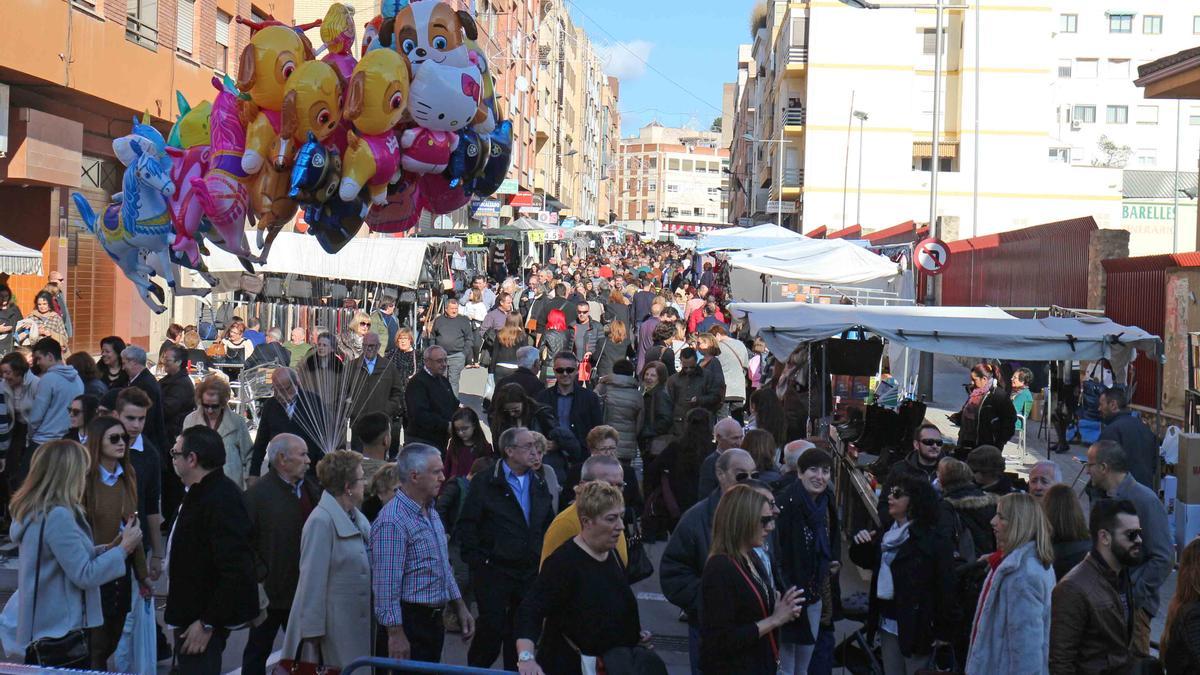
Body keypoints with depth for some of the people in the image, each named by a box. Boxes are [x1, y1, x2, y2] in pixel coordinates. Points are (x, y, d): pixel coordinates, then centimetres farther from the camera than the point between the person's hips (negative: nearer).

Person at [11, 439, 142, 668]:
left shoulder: (35, 512, 9)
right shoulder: (58, 516, -21)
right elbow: (85, 576, -19)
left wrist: (110, 547, 9)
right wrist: (124, 548, -10)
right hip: (60, 634, -10)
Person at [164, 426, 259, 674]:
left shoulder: (221, 499, -22)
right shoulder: (201, 493, 11)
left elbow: (235, 570, -27)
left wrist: (208, 623, -23)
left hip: (202, 624, -10)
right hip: (190, 615, 10)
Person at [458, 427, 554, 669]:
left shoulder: (539, 485, 11)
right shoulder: (485, 483, -7)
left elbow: (548, 524, 20)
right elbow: (466, 525, -8)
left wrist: (543, 557, 11)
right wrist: (477, 561, -11)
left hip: (530, 572, 5)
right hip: (494, 571, -5)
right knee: (492, 630, -5)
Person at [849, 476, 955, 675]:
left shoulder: (933, 539, -14)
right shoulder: (886, 533, 9)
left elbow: (946, 586, -16)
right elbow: (864, 561, 24)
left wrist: (944, 631, -17)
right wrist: (860, 544, 1)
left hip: (916, 625, -7)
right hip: (887, 621, 7)